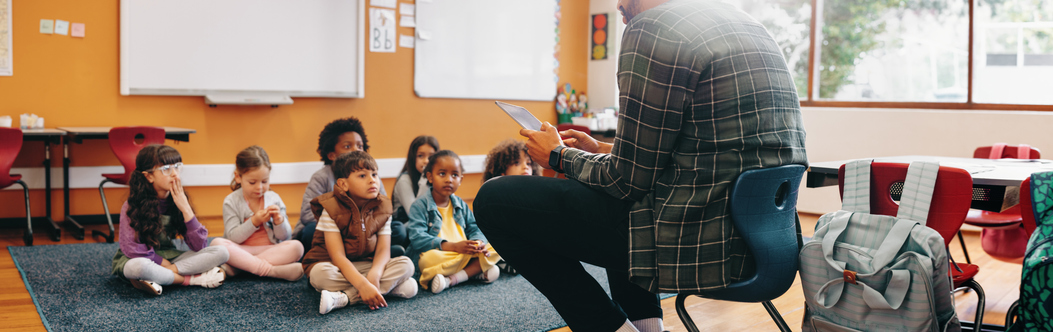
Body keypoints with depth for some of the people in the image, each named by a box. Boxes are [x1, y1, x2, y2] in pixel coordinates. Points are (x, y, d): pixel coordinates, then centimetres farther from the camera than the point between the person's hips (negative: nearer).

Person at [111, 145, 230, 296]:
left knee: (221, 252, -16)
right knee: (138, 266, -42)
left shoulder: (177, 201, -2)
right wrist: (167, 265, -18)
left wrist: (185, 209, -16)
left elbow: (200, 246, -8)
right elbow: (133, 249, -19)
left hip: (170, 258, 5)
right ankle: (194, 279, -21)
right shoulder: (133, 206, -14)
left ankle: (160, 278, -26)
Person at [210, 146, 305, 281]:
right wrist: (254, 222, -20)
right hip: (241, 251, -2)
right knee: (217, 243, -30)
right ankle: (270, 270, -38)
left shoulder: (274, 198, 6)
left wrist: (279, 220, -14)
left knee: (296, 247, -27)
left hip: (271, 250, 2)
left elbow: (285, 237, 5)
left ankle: (234, 268, -29)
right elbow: (233, 238, -9)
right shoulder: (231, 202, 0)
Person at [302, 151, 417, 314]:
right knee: (320, 273, -37)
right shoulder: (332, 209, -16)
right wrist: (363, 285, -37)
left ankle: (342, 298, -31)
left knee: (406, 264, -21)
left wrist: (374, 274, -34)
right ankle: (390, 286, -31)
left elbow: (383, 250, -10)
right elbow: (338, 256, -23)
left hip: (366, 265, 4)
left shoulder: (382, 209, -2)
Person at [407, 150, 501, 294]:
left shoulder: (460, 205, 16)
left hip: (465, 254, 7)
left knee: (495, 249, -13)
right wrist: (454, 246, -27)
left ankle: (451, 279, -22)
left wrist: (478, 242, -14)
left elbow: (474, 229, 14)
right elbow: (417, 239, -16)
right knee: (430, 258, -39)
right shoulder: (419, 206, -4)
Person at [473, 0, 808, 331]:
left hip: (701, 242, -10)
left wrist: (559, 156, 6)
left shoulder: (653, 28, -13)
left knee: (493, 200, -4)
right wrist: (603, 150, 24)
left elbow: (632, 179, -11)